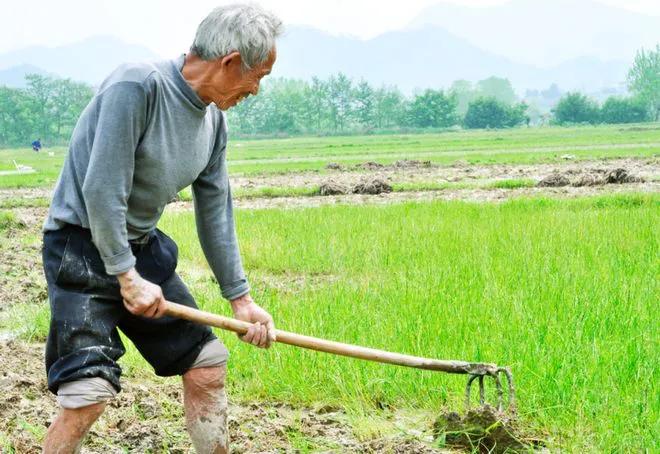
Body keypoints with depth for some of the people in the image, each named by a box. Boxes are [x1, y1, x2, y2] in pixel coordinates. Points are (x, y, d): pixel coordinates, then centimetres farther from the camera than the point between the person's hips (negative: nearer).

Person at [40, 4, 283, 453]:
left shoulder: (214, 122, 3)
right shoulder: (137, 86, -23)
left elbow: (215, 213, 9)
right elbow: (101, 190, -25)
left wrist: (241, 298, 10)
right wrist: (127, 277, -21)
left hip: (143, 247, 8)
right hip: (83, 247, -8)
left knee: (208, 365, 8)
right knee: (89, 391, -18)